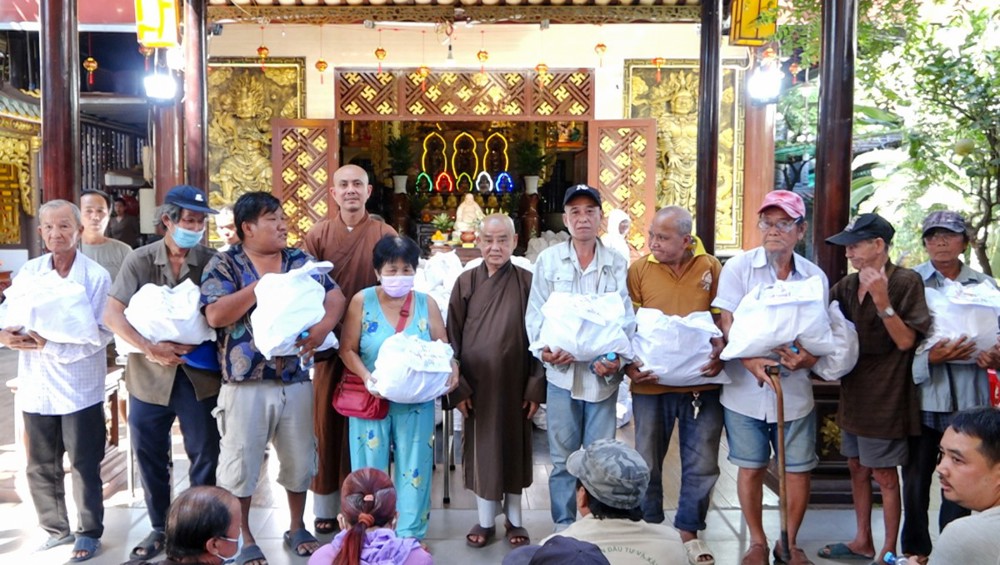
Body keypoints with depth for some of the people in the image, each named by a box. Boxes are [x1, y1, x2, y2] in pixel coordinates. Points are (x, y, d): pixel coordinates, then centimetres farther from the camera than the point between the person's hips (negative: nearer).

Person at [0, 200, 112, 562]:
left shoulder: (96, 276, -8)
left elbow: (102, 332, -14)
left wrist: (52, 346, -23)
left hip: (79, 388, -4)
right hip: (36, 387, 4)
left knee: (84, 466, 5)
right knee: (40, 466, 15)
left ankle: (89, 533, 21)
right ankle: (56, 528, 32)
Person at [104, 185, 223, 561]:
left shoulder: (212, 262, -3)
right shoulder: (140, 261, -2)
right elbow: (112, 314, -8)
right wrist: (150, 349, -18)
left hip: (200, 373, -1)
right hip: (149, 375, 1)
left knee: (205, 456, 7)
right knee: (150, 457, 12)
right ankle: (160, 528, 30)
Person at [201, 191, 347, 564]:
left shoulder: (300, 261, 7)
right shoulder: (224, 264, -5)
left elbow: (334, 295, 4)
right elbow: (215, 315, -17)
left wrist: (323, 327, -16)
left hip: (296, 381, 4)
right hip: (247, 384, -4)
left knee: (300, 461, 14)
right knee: (240, 464, 6)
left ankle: (297, 528, 34)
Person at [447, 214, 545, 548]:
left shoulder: (527, 282, -3)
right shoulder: (466, 283, -1)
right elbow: (452, 338, 0)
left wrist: (536, 386, -6)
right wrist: (457, 386, -5)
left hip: (515, 384, 0)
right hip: (477, 384, 1)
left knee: (515, 448, 11)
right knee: (481, 449, 9)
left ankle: (514, 519, 28)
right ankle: (486, 520, 25)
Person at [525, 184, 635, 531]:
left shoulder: (617, 264, 5)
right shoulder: (548, 260, 5)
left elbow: (627, 318, 3)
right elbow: (536, 313, 3)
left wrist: (617, 358, -13)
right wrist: (544, 348, -14)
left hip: (604, 375, 0)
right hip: (562, 373, 0)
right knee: (563, 458, 7)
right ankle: (564, 527, 20)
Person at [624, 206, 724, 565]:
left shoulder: (710, 267, 0)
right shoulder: (639, 269, -2)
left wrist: (720, 354, -14)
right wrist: (629, 363, -14)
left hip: (702, 383, 1)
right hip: (651, 384, 0)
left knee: (700, 464, 11)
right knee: (647, 462, 13)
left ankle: (689, 530, 30)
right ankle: (648, 529, 31)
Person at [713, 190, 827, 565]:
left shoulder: (814, 277, 3)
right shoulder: (738, 268, -3)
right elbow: (726, 325, -8)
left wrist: (807, 358, -19)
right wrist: (752, 362, -25)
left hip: (795, 392, 2)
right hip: (745, 390, -1)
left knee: (798, 470, 7)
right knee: (750, 467, 8)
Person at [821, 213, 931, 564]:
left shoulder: (906, 282, -12)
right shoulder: (847, 286, 5)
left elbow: (906, 341, -15)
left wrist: (883, 301, -27)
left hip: (885, 396, -6)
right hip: (853, 392, 6)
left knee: (884, 474, 3)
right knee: (857, 469, 15)